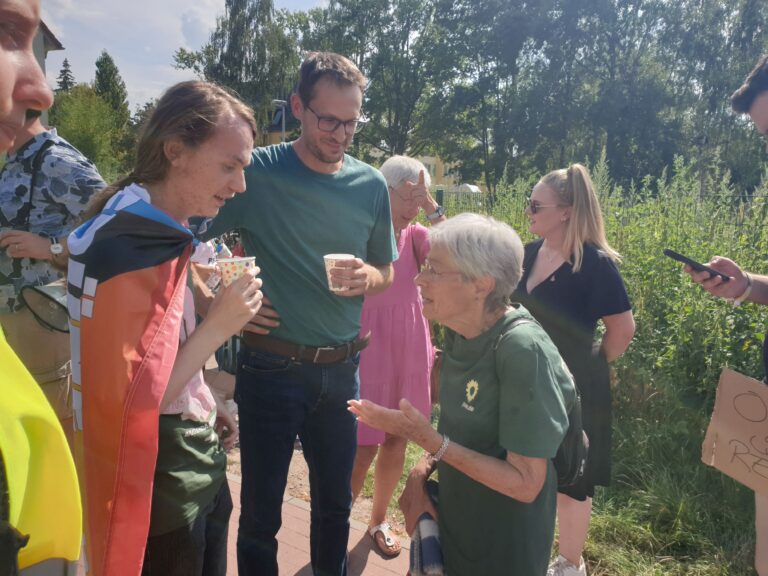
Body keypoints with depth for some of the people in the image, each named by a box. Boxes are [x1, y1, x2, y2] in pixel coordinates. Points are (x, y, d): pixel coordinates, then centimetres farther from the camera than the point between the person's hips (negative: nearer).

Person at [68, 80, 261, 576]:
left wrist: (208, 409, 6)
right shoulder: (122, 250, -24)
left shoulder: (163, 230, 3)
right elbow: (130, 405, -23)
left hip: (200, 462, 8)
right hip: (158, 481, -8)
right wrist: (218, 326, -24)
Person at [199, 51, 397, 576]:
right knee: (261, 510, 10)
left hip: (341, 368, 4)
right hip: (272, 367, -3)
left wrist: (368, 277, -9)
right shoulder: (257, 173, -10)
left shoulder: (371, 186, 2)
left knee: (335, 503, 20)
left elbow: (387, 272, 12)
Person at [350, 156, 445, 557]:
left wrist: (431, 206, -19)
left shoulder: (416, 235, 3)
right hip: (367, 346, -4)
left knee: (396, 440, 14)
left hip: (409, 347, 4)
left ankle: (379, 520, 34)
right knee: (364, 445, -1)